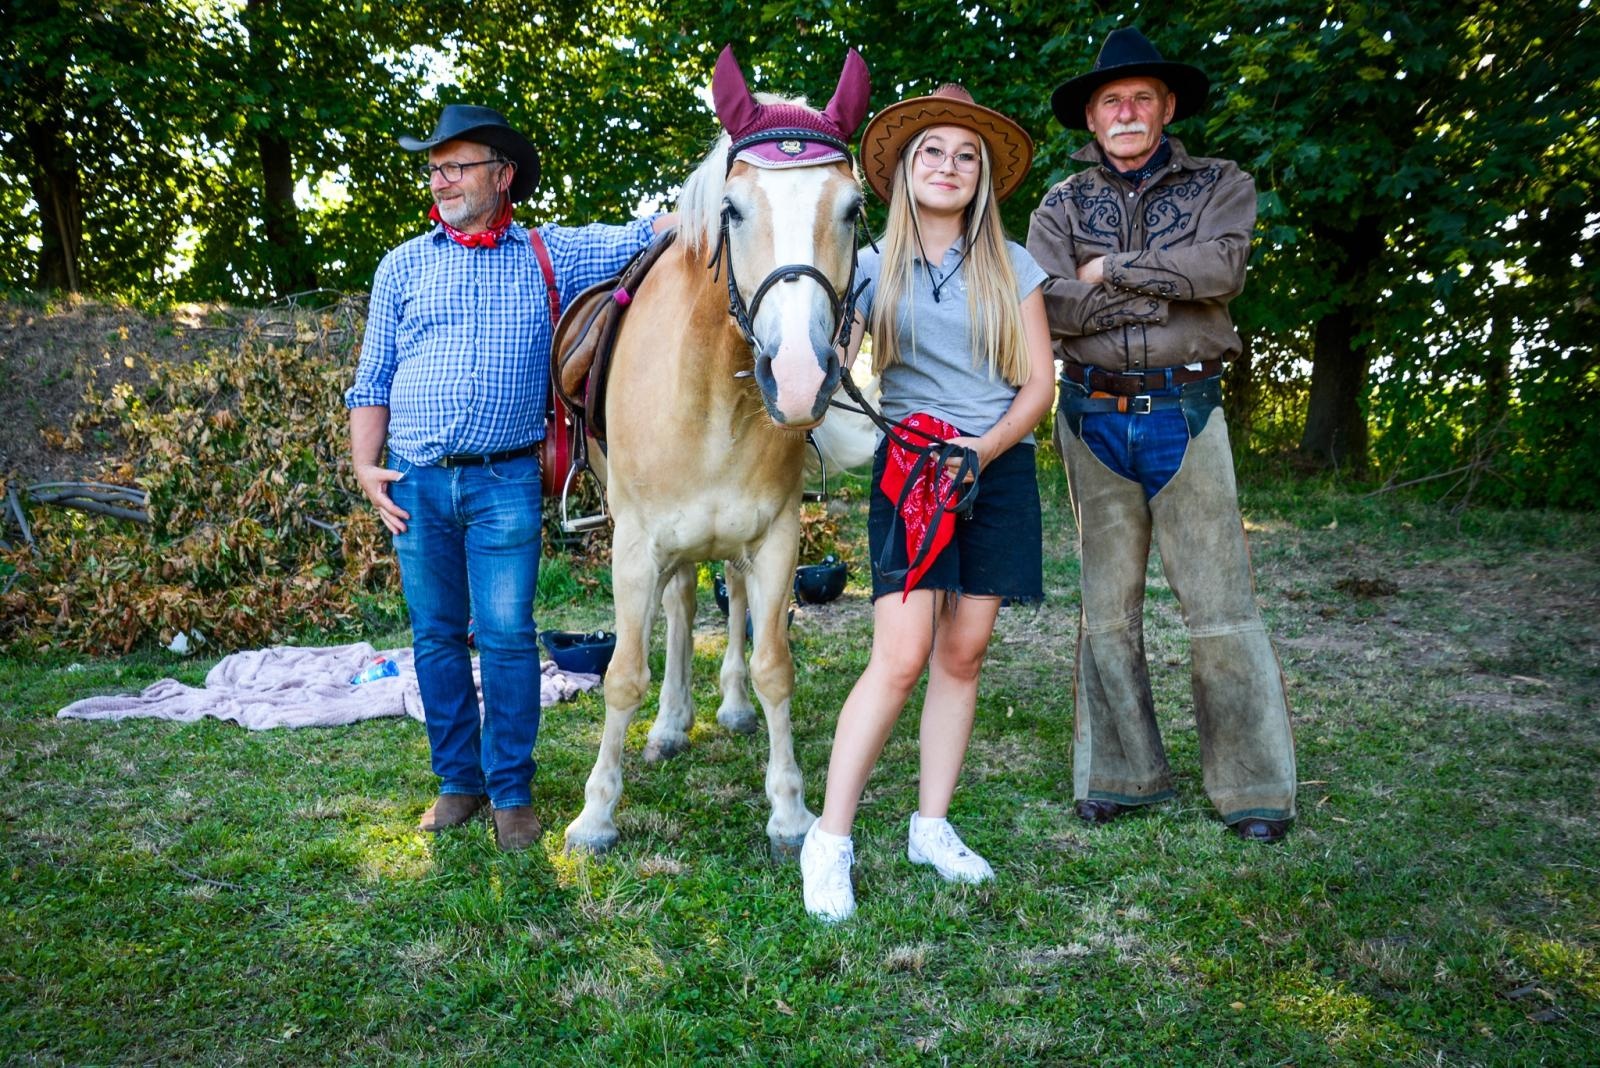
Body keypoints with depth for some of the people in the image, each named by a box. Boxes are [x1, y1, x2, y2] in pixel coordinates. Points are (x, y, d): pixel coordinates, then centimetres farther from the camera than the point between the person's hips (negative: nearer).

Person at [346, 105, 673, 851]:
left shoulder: (550, 254, 7)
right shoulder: (402, 266, 10)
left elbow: (646, 237, 0)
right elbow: (372, 381, 11)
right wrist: (365, 467, 1)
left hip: (505, 483, -2)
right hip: (416, 483, 2)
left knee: (507, 637, -1)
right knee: (437, 637, 9)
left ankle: (511, 791, 12)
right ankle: (458, 782, 23)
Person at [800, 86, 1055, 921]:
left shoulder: (1011, 266, 7)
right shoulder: (873, 265, 4)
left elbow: (1039, 385, 3)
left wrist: (983, 448, -12)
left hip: (999, 469, 3)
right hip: (910, 470, -2)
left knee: (962, 655, 5)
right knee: (901, 659, -12)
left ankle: (932, 827, 17)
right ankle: (830, 839, -3)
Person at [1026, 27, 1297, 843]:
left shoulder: (1219, 186, 8)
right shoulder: (1061, 206, 9)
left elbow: (1221, 266, -14)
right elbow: (1050, 304, -9)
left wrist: (1109, 271, -10)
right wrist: (1169, 288, -10)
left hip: (1185, 414, -1)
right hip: (1094, 418, 2)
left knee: (1219, 604, -1)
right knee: (1108, 608, 7)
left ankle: (1252, 783, 8)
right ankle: (1119, 775, 17)